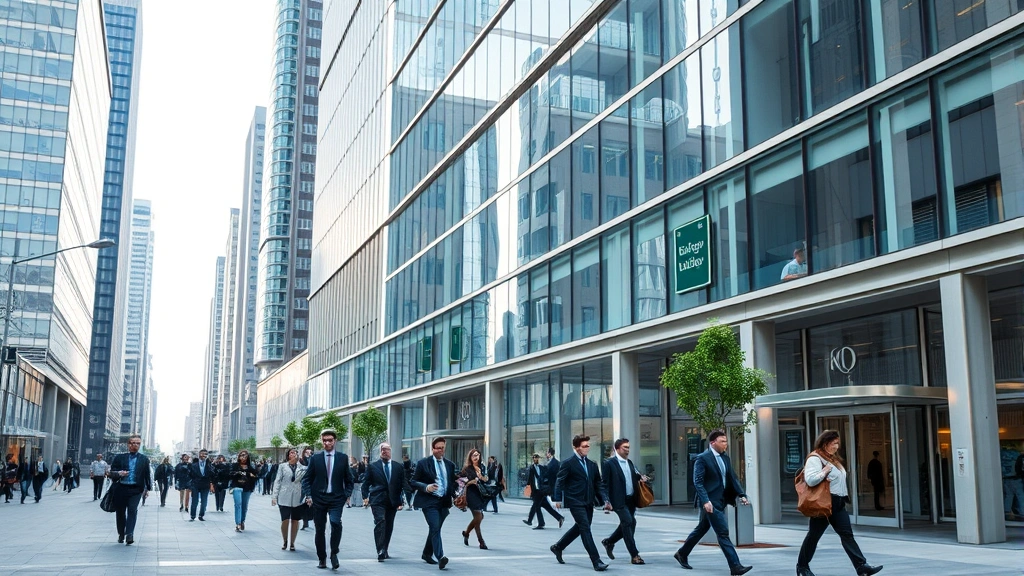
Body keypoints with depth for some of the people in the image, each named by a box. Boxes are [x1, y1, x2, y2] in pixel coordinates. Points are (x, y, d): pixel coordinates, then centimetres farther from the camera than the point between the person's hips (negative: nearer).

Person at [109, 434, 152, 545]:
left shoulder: (144, 459, 9)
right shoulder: (119, 457, 6)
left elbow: (147, 475, 12)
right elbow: (111, 473, 5)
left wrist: (148, 488, 8)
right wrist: (118, 474, -16)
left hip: (136, 490, -1)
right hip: (121, 489, 1)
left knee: (132, 510, -15)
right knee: (120, 512, 7)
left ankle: (129, 535, -17)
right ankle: (121, 535, 23)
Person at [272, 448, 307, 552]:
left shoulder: (302, 467, 9)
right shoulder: (282, 466, 6)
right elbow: (277, 481, 4)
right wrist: (274, 496, -1)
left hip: (297, 498, 1)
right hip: (285, 497, -1)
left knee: (295, 521, 5)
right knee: (285, 521, -5)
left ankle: (292, 543, 19)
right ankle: (285, 541, 17)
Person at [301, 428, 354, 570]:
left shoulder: (343, 458, 4)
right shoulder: (315, 458, 3)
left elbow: (348, 479, 10)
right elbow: (307, 478, 5)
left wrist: (347, 495, -2)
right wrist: (308, 495, -6)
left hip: (336, 498, -1)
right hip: (318, 498, 1)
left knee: (336, 523, -23)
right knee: (320, 530, 6)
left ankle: (334, 554, -5)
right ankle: (322, 559, 21)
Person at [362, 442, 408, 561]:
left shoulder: (398, 468, 11)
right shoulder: (372, 467, 6)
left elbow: (403, 485, 10)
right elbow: (366, 483, 6)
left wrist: (401, 501, 1)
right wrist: (365, 497, -9)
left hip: (392, 502, 3)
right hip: (377, 501, -3)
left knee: (389, 526, 8)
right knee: (380, 522, -19)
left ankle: (384, 551, 21)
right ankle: (380, 552, -22)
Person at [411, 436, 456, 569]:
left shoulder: (450, 464, 12)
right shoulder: (423, 463, -2)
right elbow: (413, 482, -2)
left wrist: (456, 496, 2)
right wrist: (426, 487, -19)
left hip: (444, 502, 5)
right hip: (429, 502, -5)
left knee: (435, 529, 15)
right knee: (435, 528, -18)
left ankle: (427, 554, 32)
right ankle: (440, 557, -25)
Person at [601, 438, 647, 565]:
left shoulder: (629, 462, 15)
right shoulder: (609, 463, -8)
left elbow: (635, 476, 23)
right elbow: (605, 483, -10)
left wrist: (641, 477, 0)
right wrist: (607, 501, -16)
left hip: (631, 500, 8)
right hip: (619, 500, -8)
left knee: (626, 525, 13)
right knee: (629, 522, -13)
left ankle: (609, 542, 35)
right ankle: (634, 555, -9)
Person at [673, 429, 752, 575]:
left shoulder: (725, 458, 12)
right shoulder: (702, 458, -12)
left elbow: (733, 478, 11)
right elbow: (698, 482, -17)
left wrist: (741, 495, -2)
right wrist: (705, 501, -26)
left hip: (720, 501, 8)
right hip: (710, 502, -8)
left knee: (701, 529, 18)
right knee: (723, 533, -8)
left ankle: (682, 554, 33)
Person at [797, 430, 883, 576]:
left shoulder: (834, 459, 18)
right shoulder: (815, 459, -12)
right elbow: (810, 480, -24)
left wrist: (845, 497, 11)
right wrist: (824, 472, -19)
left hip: (838, 503, 8)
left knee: (847, 534, 0)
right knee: (814, 535, 2)